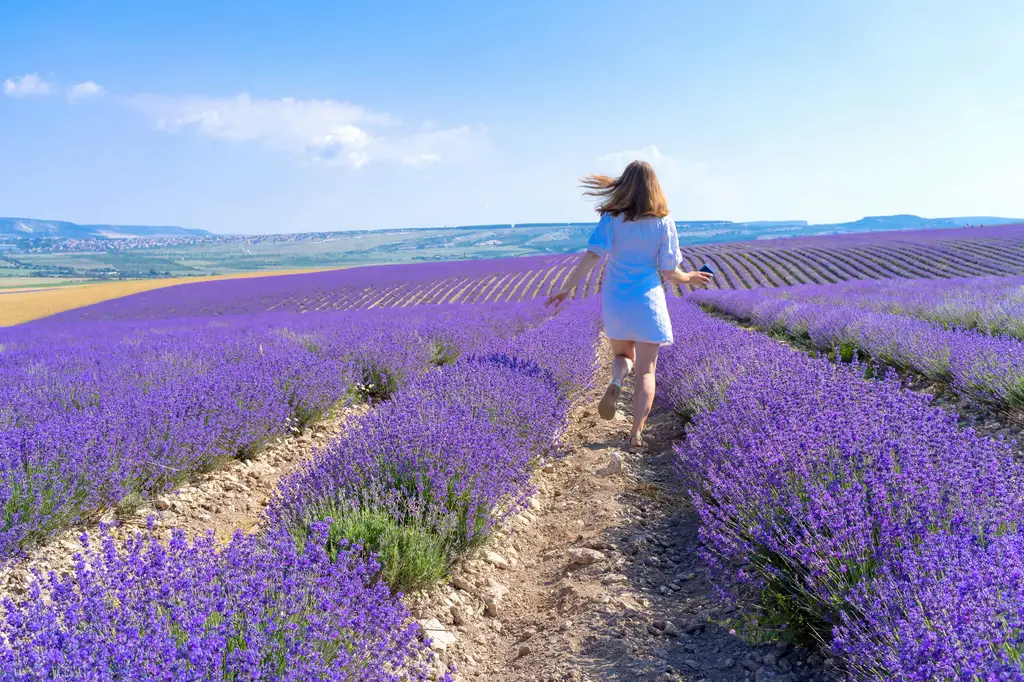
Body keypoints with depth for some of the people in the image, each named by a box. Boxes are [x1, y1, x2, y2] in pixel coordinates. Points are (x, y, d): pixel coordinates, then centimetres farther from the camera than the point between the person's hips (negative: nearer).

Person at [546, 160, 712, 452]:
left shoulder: (611, 219, -5)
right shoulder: (664, 223, -4)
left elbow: (591, 256, -14)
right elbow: (670, 273, -3)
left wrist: (567, 288, -6)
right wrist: (690, 278, 17)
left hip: (616, 303, 1)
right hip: (649, 303, -1)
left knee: (623, 355, 24)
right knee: (646, 371, 7)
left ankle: (616, 383, -11)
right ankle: (636, 435, -1)